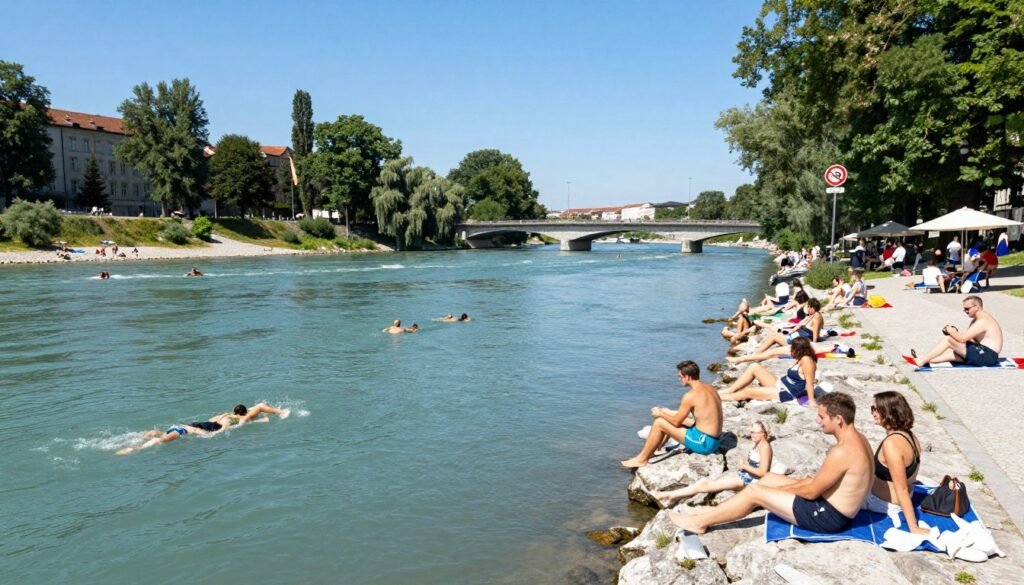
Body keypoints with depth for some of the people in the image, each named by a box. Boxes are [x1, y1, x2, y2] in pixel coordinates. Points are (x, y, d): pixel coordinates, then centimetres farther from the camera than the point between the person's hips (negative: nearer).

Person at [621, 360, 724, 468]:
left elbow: (677, 422, -10)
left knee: (659, 423, -1)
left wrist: (660, 414, 7)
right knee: (671, 420, 21)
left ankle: (641, 459, 11)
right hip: (713, 440, 9)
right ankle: (650, 452, 32)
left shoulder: (690, 395, -19)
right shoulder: (709, 388, 7)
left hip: (703, 442, -9)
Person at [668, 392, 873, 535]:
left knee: (753, 491, -6)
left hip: (828, 516, -10)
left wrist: (782, 488, -3)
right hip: (832, 506, 10)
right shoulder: (856, 438, 5)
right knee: (769, 478, 15)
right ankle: (716, 512, 22)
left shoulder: (843, 451, -28)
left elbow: (812, 491, -21)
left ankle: (701, 522, 6)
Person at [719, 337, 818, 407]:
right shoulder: (801, 359, 7)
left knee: (747, 392, -9)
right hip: (780, 384, 10)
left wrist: (811, 401, -26)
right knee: (754, 367, 2)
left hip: (786, 394, -10)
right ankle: (729, 390, 5)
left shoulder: (806, 360, -21)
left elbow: (809, 382, -25)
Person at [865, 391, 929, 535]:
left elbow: (902, 489, -30)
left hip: (885, 503, -9)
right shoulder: (908, 435, -5)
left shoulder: (891, 443, -32)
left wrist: (913, 527, -26)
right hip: (895, 497, 9)